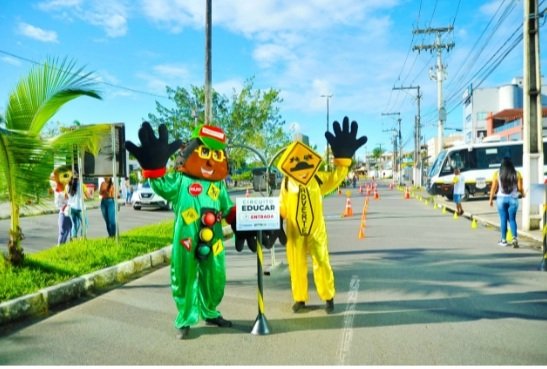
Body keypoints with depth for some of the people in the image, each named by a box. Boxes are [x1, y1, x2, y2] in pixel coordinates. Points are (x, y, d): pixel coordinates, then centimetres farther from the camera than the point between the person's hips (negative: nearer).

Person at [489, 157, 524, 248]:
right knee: (512, 219, 8)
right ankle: (515, 238, -8)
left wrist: (491, 199, 7)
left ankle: (504, 240, 12)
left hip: (501, 198, 0)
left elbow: (494, 188, -2)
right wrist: (523, 194, 20)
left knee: (503, 219, 7)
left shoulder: (497, 174, -1)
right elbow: (520, 188, -1)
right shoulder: (517, 174, -1)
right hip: (513, 199, 0)